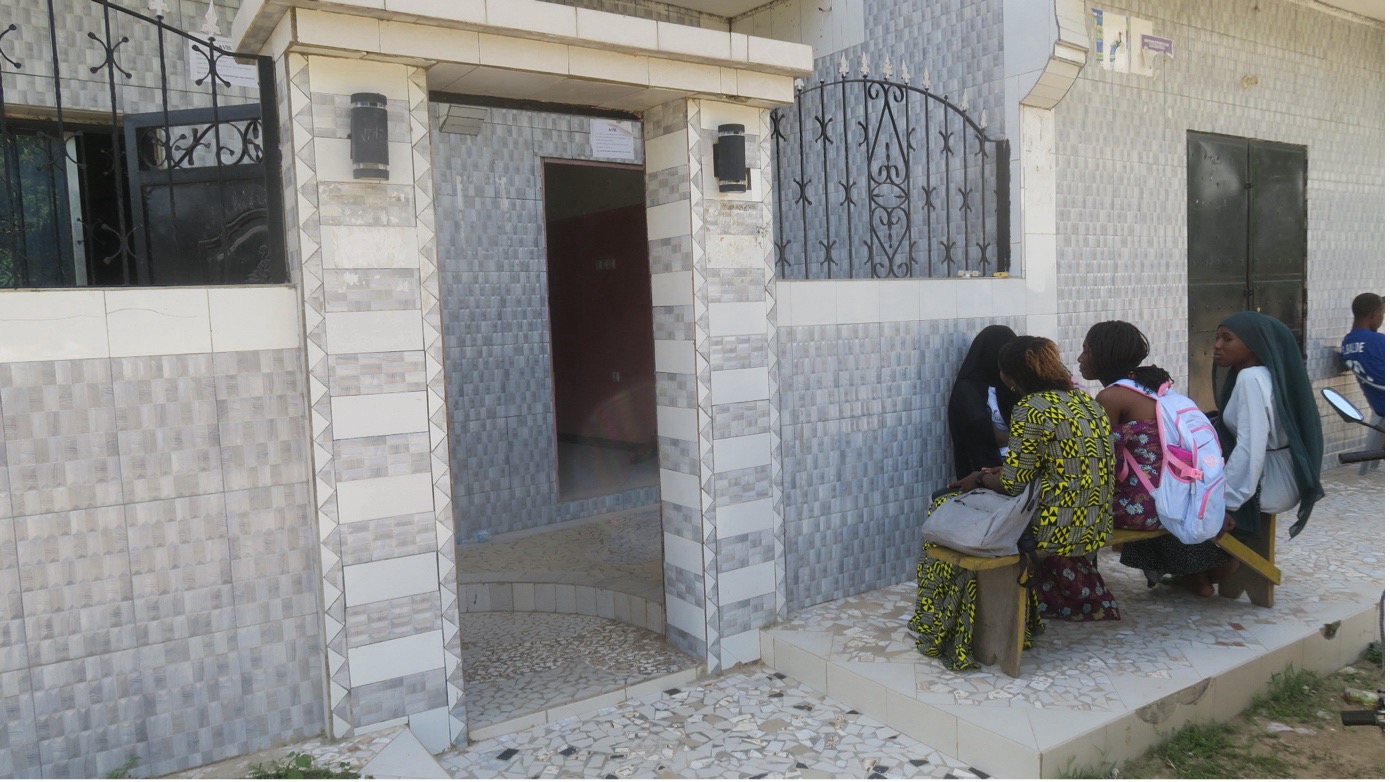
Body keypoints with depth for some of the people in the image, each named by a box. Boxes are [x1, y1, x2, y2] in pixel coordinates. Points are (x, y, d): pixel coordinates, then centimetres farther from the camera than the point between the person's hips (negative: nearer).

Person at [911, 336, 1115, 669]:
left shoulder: (1030, 411, -16)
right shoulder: (1086, 401, 10)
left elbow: (1013, 486, -14)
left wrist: (980, 478, 6)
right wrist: (1004, 470, 21)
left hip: (1054, 533, -9)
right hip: (1093, 529, 9)